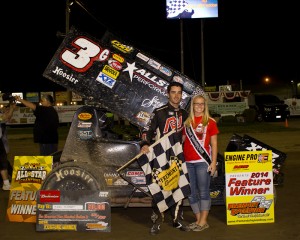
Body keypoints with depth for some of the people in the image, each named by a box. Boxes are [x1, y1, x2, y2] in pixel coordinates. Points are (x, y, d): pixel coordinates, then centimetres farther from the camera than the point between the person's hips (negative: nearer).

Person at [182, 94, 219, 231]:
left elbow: (214, 144, 2)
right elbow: (182, 141, 15)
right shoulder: (187, 122, 14)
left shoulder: (210, 122, 4)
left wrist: (213, 162, -5)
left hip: (203, 161, -4)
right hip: (188, 162, 4)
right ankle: (198, 220, 18)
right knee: (191, 193, 7)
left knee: (203, 192, -3)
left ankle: (203, 221, 3)